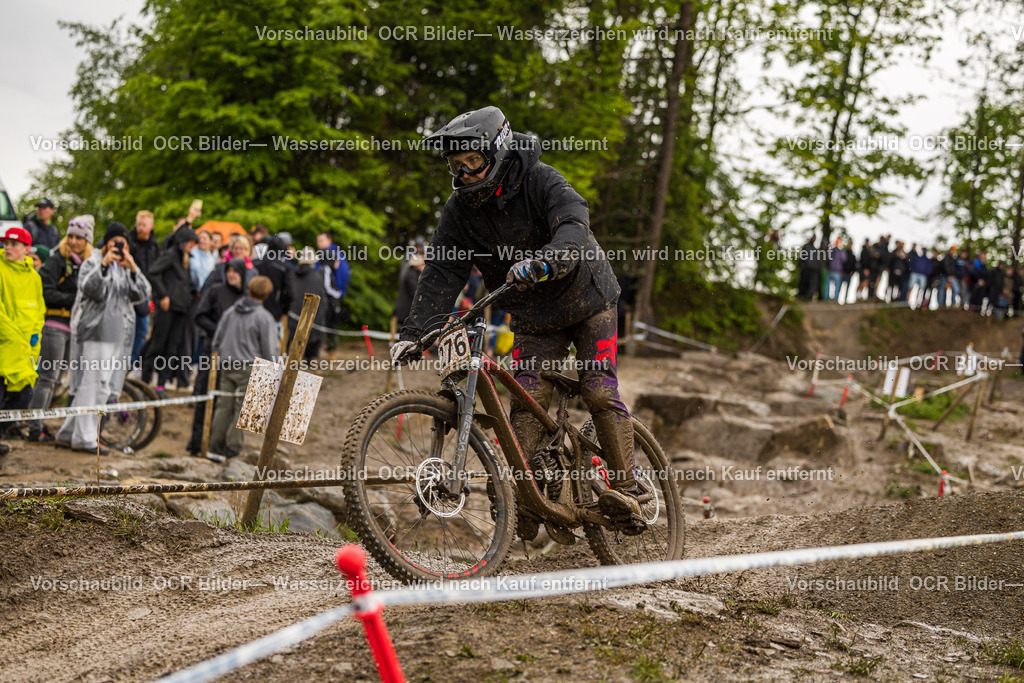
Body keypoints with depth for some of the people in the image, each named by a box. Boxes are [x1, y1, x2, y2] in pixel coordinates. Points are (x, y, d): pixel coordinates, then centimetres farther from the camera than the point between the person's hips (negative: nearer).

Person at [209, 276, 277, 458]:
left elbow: (217, 340, 16)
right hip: (250, 368, -5)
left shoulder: (230, 312, 9)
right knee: (242, 409, 0)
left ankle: (216, 444, 13)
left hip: (227, 366, 5)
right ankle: (233, 447, 0)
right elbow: (270, 349, -8)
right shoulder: (264, 318, -8)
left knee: (223, 406, 10)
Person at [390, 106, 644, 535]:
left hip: (587, 300, -4)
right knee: (527, 403, -10)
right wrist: (413, 332, -22)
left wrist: (543, 261, -59)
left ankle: (626, 492, -5)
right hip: (534, 320, 4)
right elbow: (441, 273, -10)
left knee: (599, 391, -13)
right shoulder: (461, 210, -9)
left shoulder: (539, 181, -21)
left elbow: (574, 227, -38)